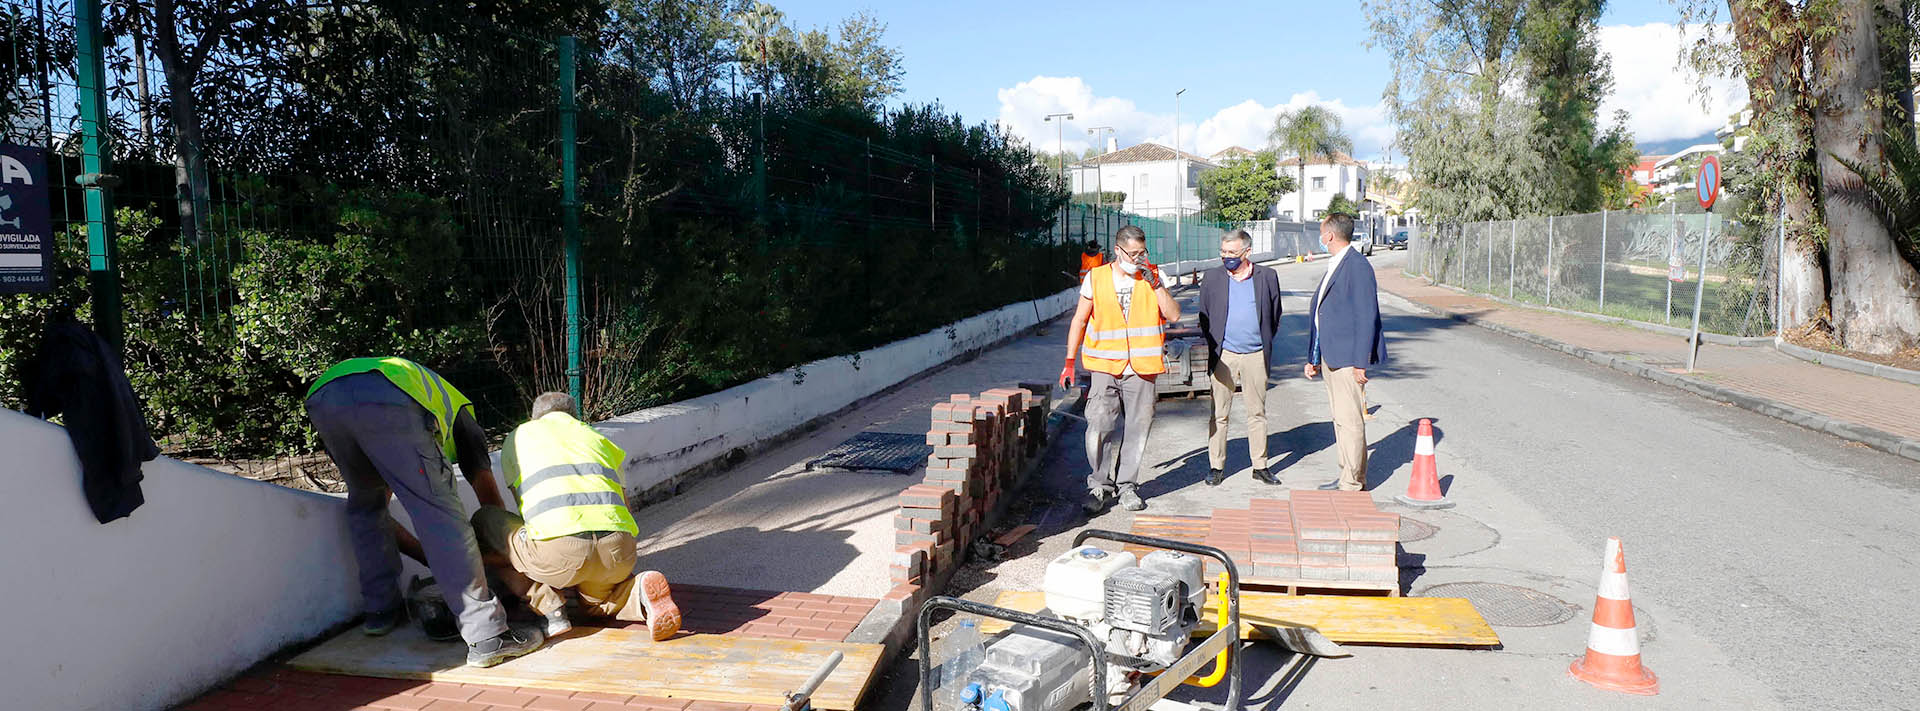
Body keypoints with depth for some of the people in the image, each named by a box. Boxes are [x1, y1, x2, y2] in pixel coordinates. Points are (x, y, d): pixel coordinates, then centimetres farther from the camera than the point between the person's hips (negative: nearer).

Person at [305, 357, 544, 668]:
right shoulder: (457, 408, 37)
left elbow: (375, 503, 48)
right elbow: (487, 489, 32)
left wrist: (431, 556, 50)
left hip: (321, 400, 6)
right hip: (386, 398, -5)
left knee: (364, 501, 30)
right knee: (439, 512, -1)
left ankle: (380, 609, 35)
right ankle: (487, 636, -4)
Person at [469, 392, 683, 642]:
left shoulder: (519, 436, 26)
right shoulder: (595, 437, 32)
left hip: (559, 550, -4)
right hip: (618, 551, 4)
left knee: (483, 522, 24)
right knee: (595, 600, 35)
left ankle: (550, 609, 9)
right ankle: (639, 591, -1)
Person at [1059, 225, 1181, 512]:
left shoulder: (1154, 276, 6)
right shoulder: (1096, 278, 4)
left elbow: (1173, 315, -3)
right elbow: (1080, 320, 10)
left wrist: (1155, 284, -13)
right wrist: (1070, 362, 8)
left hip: (1141, 369, 1)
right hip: (1105, 367, -1)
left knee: (1137, 428, 5)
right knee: (1098, 427, -8)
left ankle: (1127, 485, 20)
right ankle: (1100, 486, 7)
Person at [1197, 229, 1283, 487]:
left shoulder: (1267, 277, 2)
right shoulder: (1212, 277, 3)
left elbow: (1275, 316, 12)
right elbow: (1204, 317, 10)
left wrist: (1265, 343, 9)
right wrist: (1213, 345, 4)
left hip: (1256, 355, 0)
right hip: (1223, 355, 0)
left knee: (1257, 413, 7)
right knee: (1218, 414, 1)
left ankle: (1260, 466, 15)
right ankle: (1216, 466, 9)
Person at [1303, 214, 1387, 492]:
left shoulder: (1358, 266, -13)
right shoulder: (1334, 266, 17)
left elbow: (1367, 317, -17)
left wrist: (1361, 363, -19)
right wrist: (1314, 358, 21)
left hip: (1348, 358, -10)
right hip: (1330, 356, 10)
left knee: (1349, 420, -7)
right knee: (1341, 419, 14)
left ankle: (1352, 484, -2)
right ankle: (1348, 476, 22)